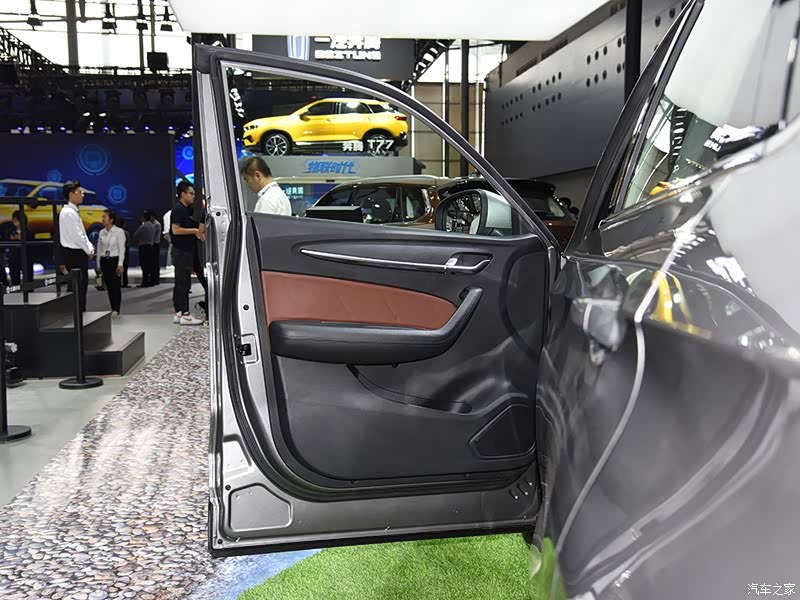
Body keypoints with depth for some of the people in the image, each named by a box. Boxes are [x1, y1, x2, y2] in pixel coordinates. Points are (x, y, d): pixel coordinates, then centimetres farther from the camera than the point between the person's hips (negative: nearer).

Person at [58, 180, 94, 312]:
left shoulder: (74, 211, 15)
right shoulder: (68, 212, -15)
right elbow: (76, 236, -19)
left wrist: (90, 248, 2)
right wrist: (88, 251, -10)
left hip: (79, 253, 10)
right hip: (73, 254, -10)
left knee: (82, 286, 14)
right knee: (76, 287, -7)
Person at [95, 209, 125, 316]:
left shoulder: (119, 232, -5)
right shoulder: (101, 233, 9)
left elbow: (122, 249, -8)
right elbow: (99, 249, 13)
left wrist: (120, 264, -13)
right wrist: (98, 265, 11)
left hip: (115, 260, -5)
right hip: (104, 261, 5)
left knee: (115, 285, -7)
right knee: (108, 286, 6)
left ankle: (116, 310, -3)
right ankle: (113, 308, 13)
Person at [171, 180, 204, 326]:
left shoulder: (187, 209, 17)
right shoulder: (178, 209, -12)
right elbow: (176, 230, -20)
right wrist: (194, 230, -15)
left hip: (186, 250, 10)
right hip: (181, 250, -10)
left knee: (180, 282, 11)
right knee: (183, 282, -9)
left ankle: (178, 313, 16)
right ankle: (185, 315, -8)